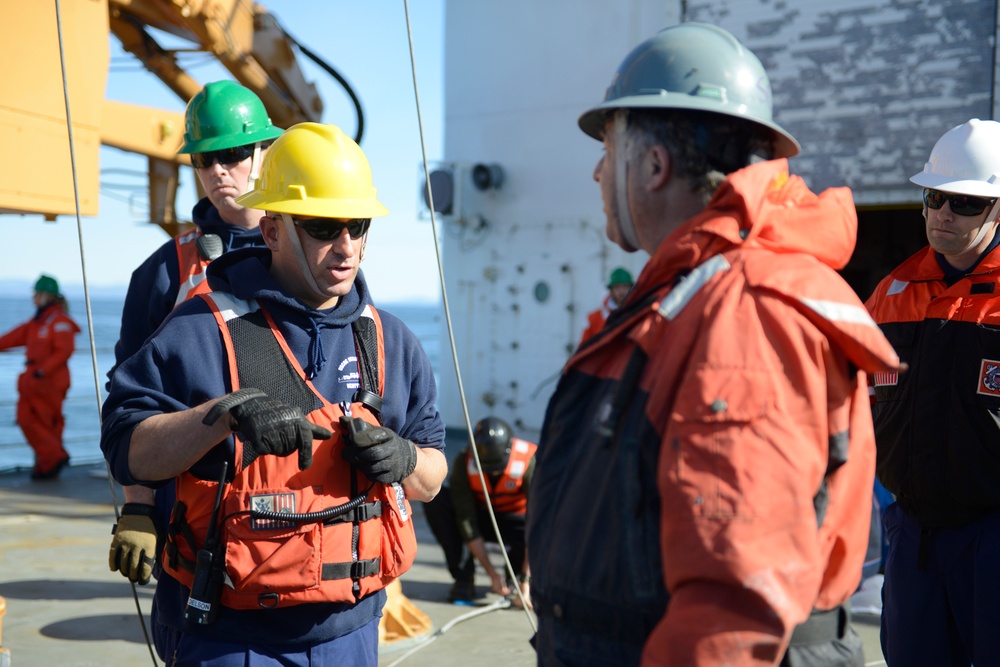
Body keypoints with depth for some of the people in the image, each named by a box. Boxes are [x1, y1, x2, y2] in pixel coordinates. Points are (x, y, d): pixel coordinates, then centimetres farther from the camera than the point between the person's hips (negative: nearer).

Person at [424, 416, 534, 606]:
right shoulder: (464, 462, -24)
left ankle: (514, 572, -1)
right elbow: (466, 522, -22)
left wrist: (525, 581, -36)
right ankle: (464, 578, -16)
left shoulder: (530, 461, -29)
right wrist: (492, 572, -26)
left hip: (515, 521, -2)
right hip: (482, 516, 2)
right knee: (436, 500, -26)